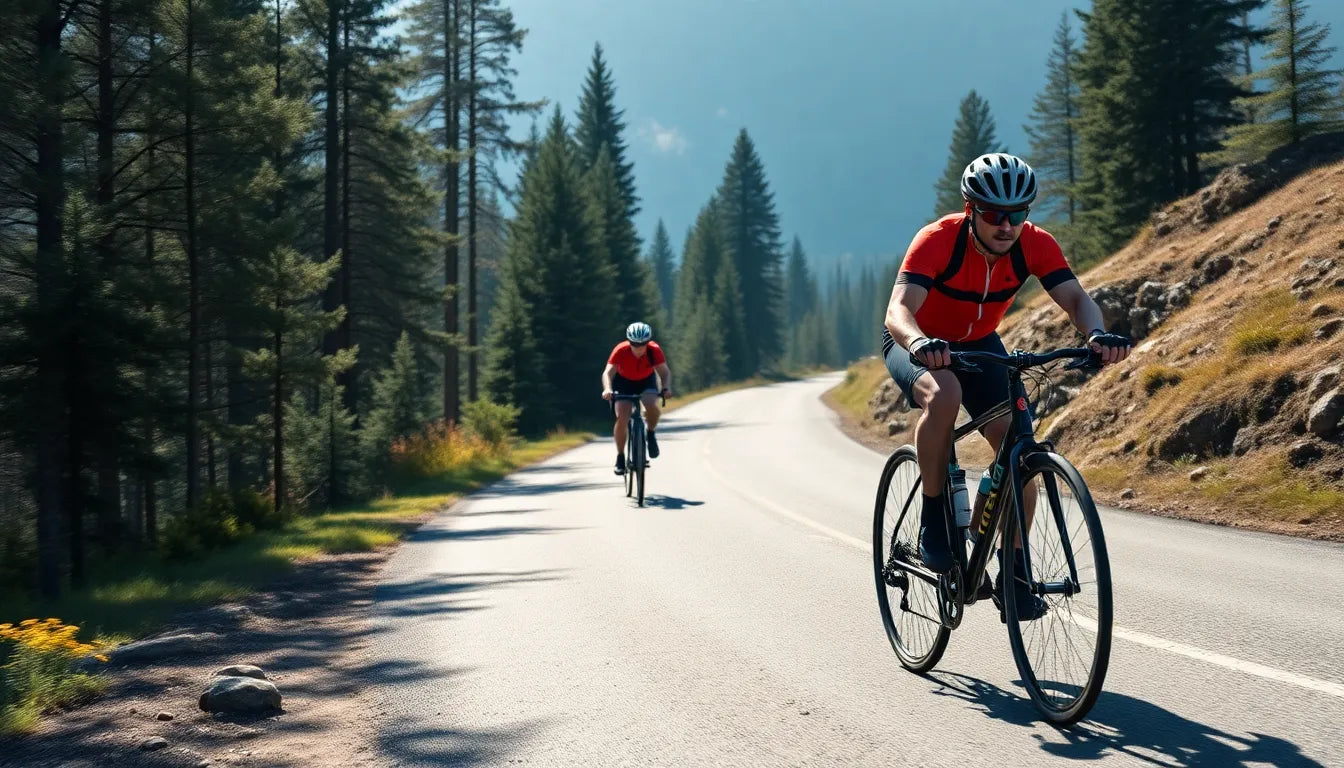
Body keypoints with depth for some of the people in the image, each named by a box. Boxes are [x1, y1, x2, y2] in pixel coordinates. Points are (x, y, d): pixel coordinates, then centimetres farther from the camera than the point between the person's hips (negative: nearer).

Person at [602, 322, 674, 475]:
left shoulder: (654, 350, -27)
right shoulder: (620, 350, -30)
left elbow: (665, 372, -30)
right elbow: (608, 372, -37)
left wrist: (666, 388, -50)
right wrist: (607, 389, -57)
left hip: (646, 381, 1)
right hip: (624, 382, -1)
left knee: (652, 406, -31)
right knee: (622, 418, -19)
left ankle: (651, 434, -1)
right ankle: (620, 457, -1)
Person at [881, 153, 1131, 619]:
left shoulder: (1035, 245, -20)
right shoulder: (937, 241, -32)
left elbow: (1076, 299, -27)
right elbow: (898, 309, -43)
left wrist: (1097, 335, -49)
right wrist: (920, 344, -65)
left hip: (979, 344, 4)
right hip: (917, 343, -4)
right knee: (943, 395, -38)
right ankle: (933, 520, -19)